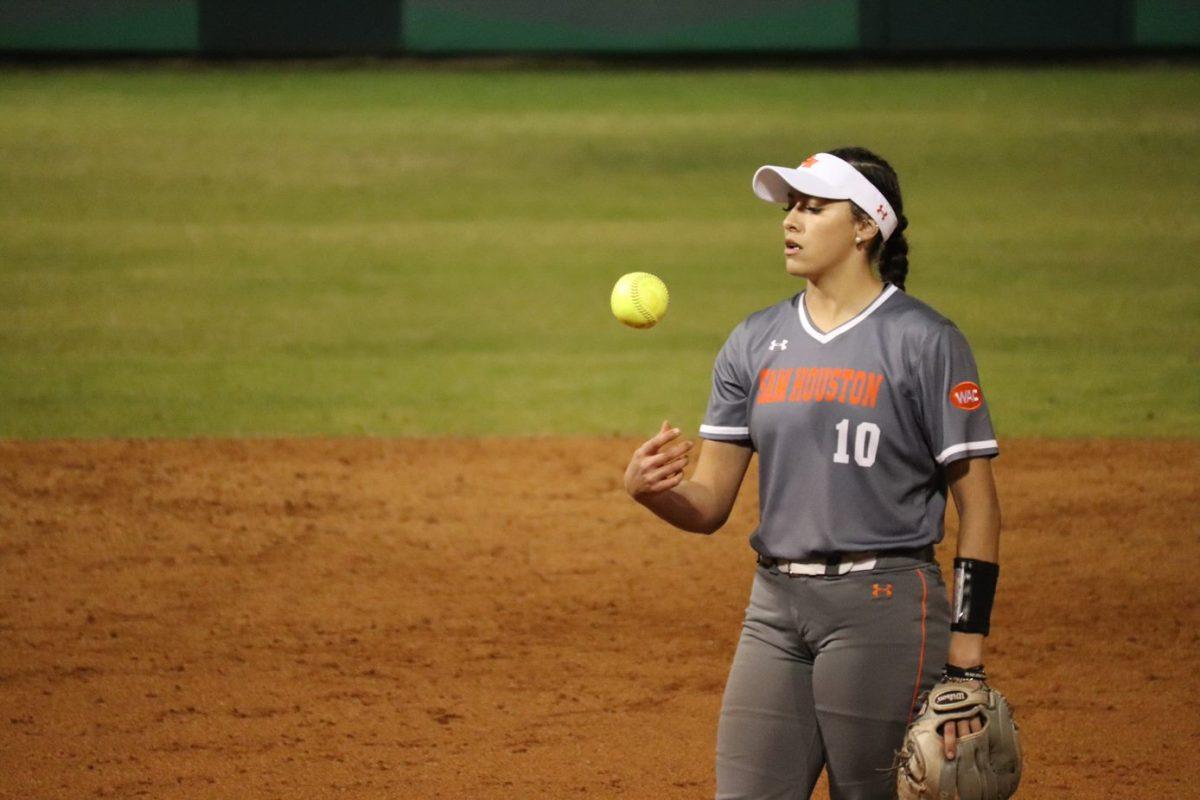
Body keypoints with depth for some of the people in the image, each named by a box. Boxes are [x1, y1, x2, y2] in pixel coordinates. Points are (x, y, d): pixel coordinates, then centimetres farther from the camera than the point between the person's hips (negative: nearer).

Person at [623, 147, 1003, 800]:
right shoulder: (755, 342, 11)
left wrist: (965, 660, -11)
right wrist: (646, 488, -15)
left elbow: (977, 503, -5)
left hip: (882, 606, -5)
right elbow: (709, 506, 10)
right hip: (775, 609, 5)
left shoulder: (923, 342, -4)